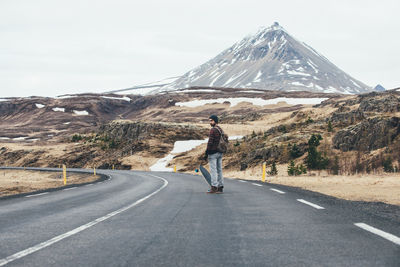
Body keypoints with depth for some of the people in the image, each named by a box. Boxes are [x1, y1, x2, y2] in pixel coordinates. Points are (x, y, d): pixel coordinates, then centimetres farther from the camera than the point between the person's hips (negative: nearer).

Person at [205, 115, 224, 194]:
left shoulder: (213, 130, -13)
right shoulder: (220, 129, 14)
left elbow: (210, 142, -17)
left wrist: (207, 151, -10)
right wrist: (220, 150, 19)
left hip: (213, 153, -8)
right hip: (220, 153, 8)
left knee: (213, 170, -7)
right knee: (219, 170, 9)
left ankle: (214, 187, -9)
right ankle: (220, 187, 10)